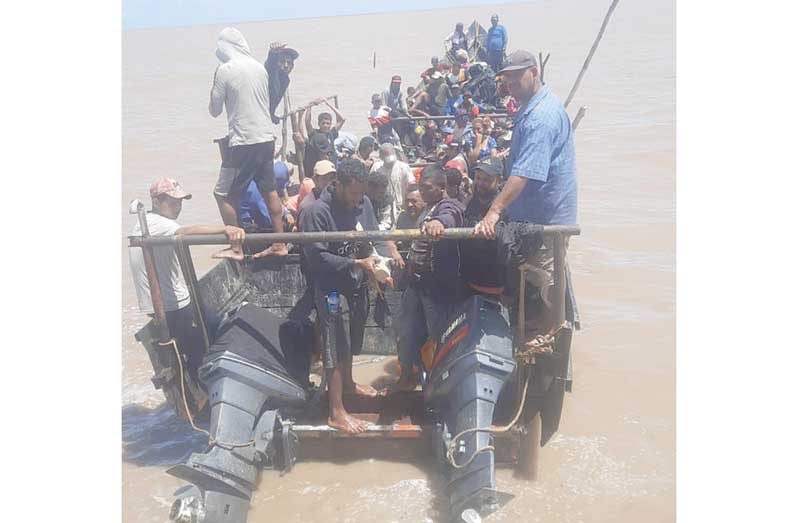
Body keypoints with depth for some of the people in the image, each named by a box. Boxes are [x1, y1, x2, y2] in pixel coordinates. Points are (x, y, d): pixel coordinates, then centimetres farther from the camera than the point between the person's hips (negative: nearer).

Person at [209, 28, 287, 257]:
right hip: (266, 138, 7)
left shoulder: (224, 70, -10)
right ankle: (280, 244, 17)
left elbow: (214, 110, -2)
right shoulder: (259, 67, 8)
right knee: (270, 191, 13)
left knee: (226, 196, 5)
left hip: (243, 143, -7)